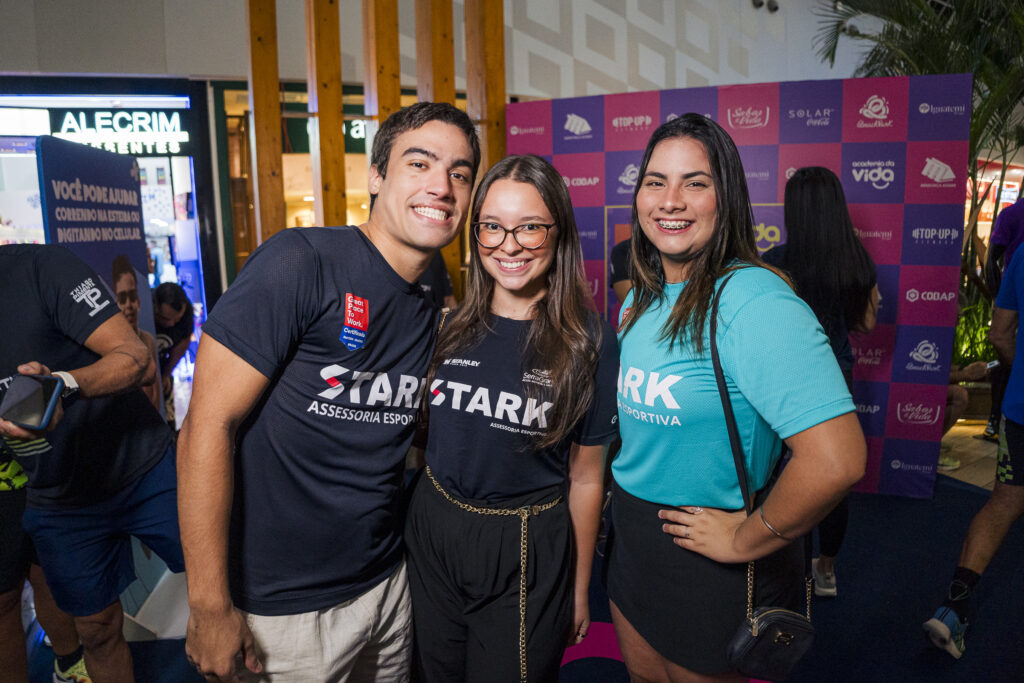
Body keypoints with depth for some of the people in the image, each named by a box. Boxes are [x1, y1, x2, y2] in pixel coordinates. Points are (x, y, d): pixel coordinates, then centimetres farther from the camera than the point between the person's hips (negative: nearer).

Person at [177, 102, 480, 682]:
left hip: (388, 585, 6)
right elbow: (209, 426, -19)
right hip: (283, 607, -6)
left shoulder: (434, 315, 3)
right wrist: (211, 607, -18)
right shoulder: (302, 263, -17)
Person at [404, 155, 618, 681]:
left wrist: (578, 589, 2)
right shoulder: (451, 327, -3)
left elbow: (585, 478, -5)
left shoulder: (587, 343, -11)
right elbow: (424, 435, 9)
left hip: (526, 555, -3)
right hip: (431, 536, 4)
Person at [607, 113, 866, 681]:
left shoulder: (753, 302, -26)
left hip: (706, 568, -7)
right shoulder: (642, 297, 1)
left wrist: (745, 540, -22)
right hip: (631, 547, 8)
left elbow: (837, 460, -35)